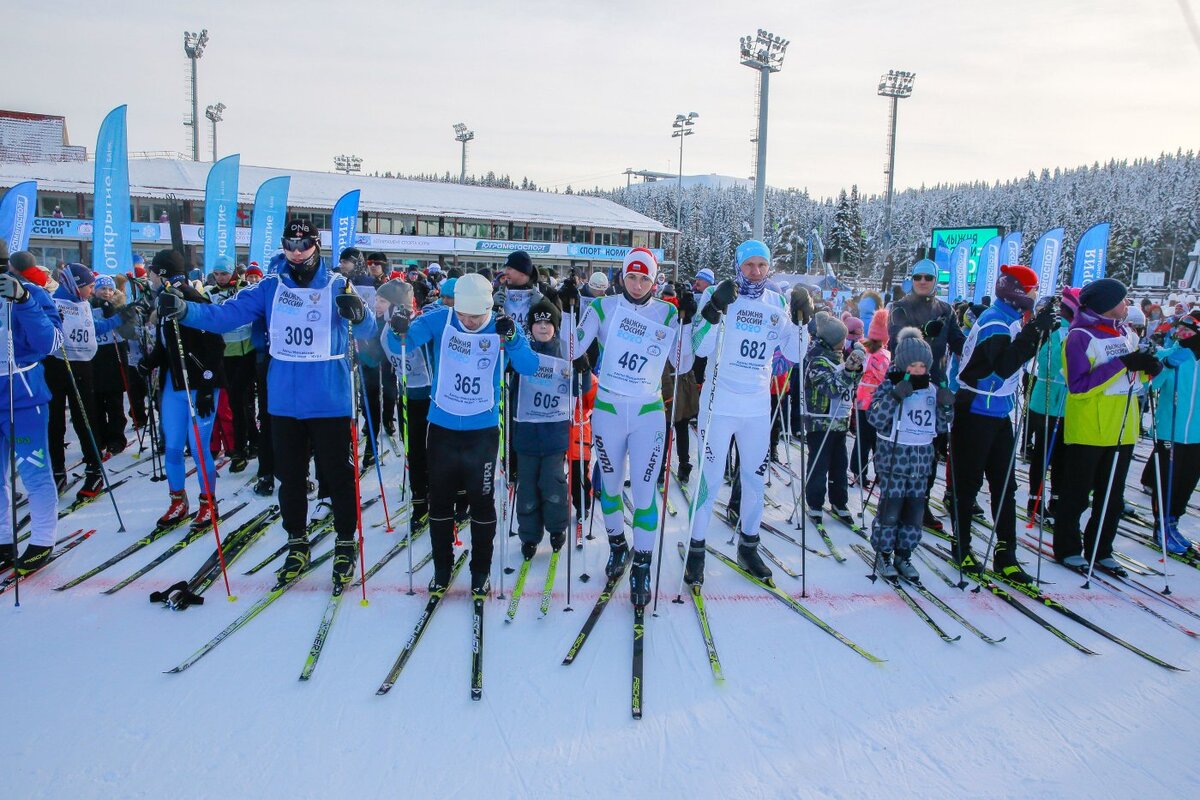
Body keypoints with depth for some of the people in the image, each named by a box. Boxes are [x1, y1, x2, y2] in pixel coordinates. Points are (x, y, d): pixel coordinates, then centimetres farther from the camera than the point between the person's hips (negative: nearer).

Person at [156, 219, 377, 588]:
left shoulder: (337, 287, -4)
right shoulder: (271, 287, 3)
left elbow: (366, 330, -17)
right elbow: (225, 316, -2)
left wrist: (358, 313, -40)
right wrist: (183, 309, -18)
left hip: (330, 402, -3)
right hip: (284, 402, 3)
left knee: (337, 474, 4)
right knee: (290, 476, 14)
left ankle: (346, 543, 21)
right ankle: (297, 544, 30)